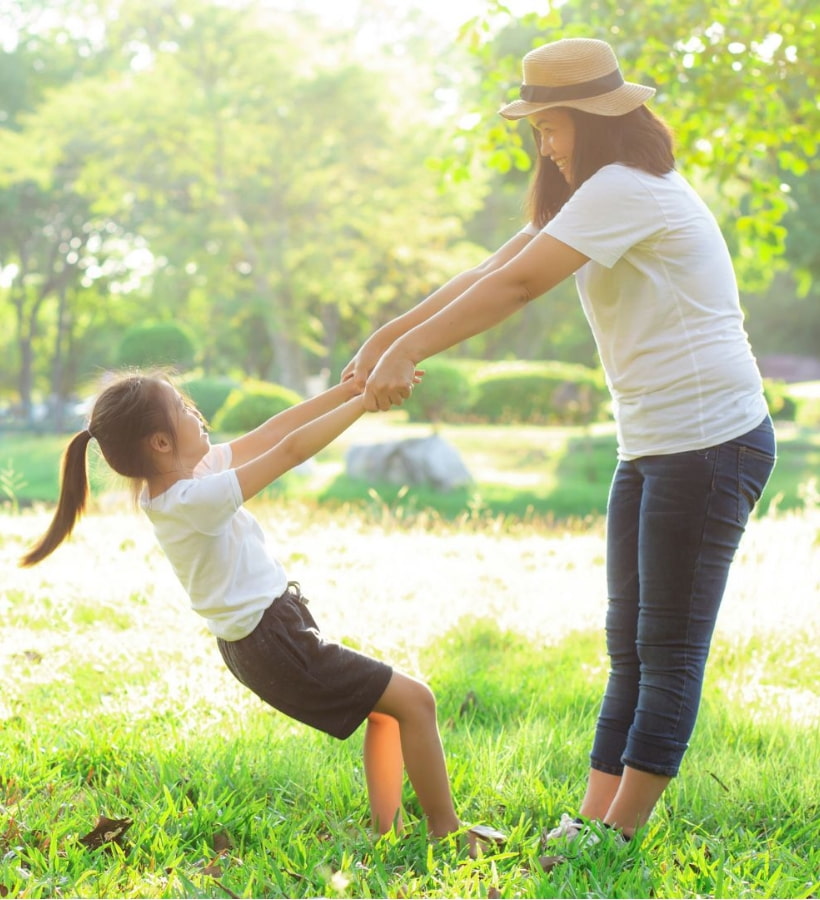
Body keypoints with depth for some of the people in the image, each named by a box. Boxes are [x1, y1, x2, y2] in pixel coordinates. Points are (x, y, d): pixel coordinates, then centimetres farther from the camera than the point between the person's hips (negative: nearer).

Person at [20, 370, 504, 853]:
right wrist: (368, 399, -19)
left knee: (389, 704, 20)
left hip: (267, 635, 10)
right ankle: (447, 834, 4)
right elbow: (290, 450, -26)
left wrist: (349, 389, 2)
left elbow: (268, 434, 5)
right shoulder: (196, 500, -25)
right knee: (415, 700, -6)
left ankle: (388, 831, 23)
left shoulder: (185, 473, 2)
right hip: (273, 644, -10)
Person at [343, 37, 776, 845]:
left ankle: (619, 833, 1)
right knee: (629, 646, 8)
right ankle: (594, 815, 11)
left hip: (712, 438, -10)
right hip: (650, 445, 10)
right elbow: (489, 271, 14)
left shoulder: (626, 189, -14)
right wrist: (388, 334, 7)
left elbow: (516, 285, -21)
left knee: (670, 647, -4)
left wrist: (407, 352, -19)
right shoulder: (591, 196, 19)